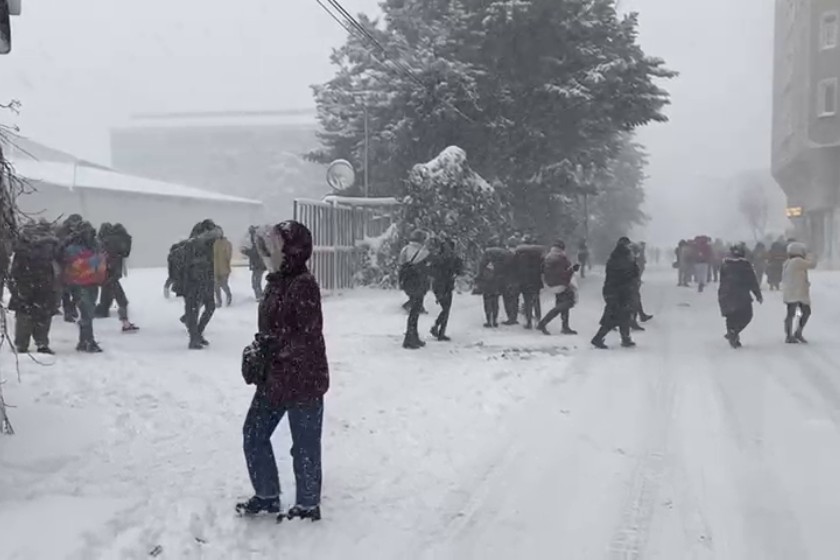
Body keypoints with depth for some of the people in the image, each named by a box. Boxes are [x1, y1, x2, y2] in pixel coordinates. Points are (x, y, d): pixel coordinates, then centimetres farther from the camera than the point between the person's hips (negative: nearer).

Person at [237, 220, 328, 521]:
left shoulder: (304, 285, -19)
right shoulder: (275, 283, 8)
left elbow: (307, 337, -22)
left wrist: (269, 349, -22)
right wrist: (258, 352, -1)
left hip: (303, 380, -9)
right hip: (273, 378, 9)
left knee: (304, 445, 5)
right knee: (253, 434, 15)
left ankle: (308, 506, 22)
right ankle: (267, 495, 31)